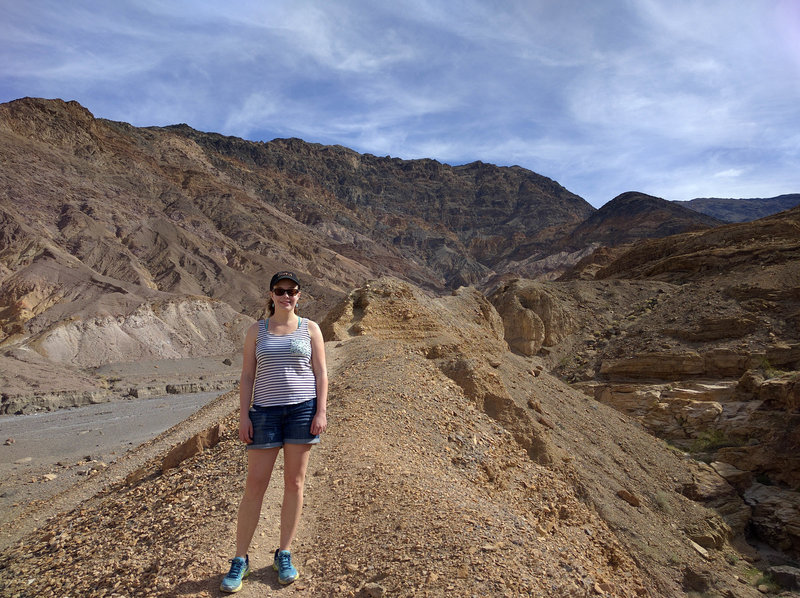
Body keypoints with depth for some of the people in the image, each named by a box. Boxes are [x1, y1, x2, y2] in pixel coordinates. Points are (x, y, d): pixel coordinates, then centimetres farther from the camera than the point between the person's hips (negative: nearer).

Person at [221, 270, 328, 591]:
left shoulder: (310, 329, 4)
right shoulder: (256, 330, 6)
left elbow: (320, 374, 2)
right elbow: (247, 376, 5)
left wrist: (321, 411, -7)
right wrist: (243, 416, -3)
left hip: (303, 408, 0)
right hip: (266, 411, 1)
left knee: (294, 483, 6)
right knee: (255, 484, 2)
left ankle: (284, 555, 21)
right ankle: (240, 560, 17)